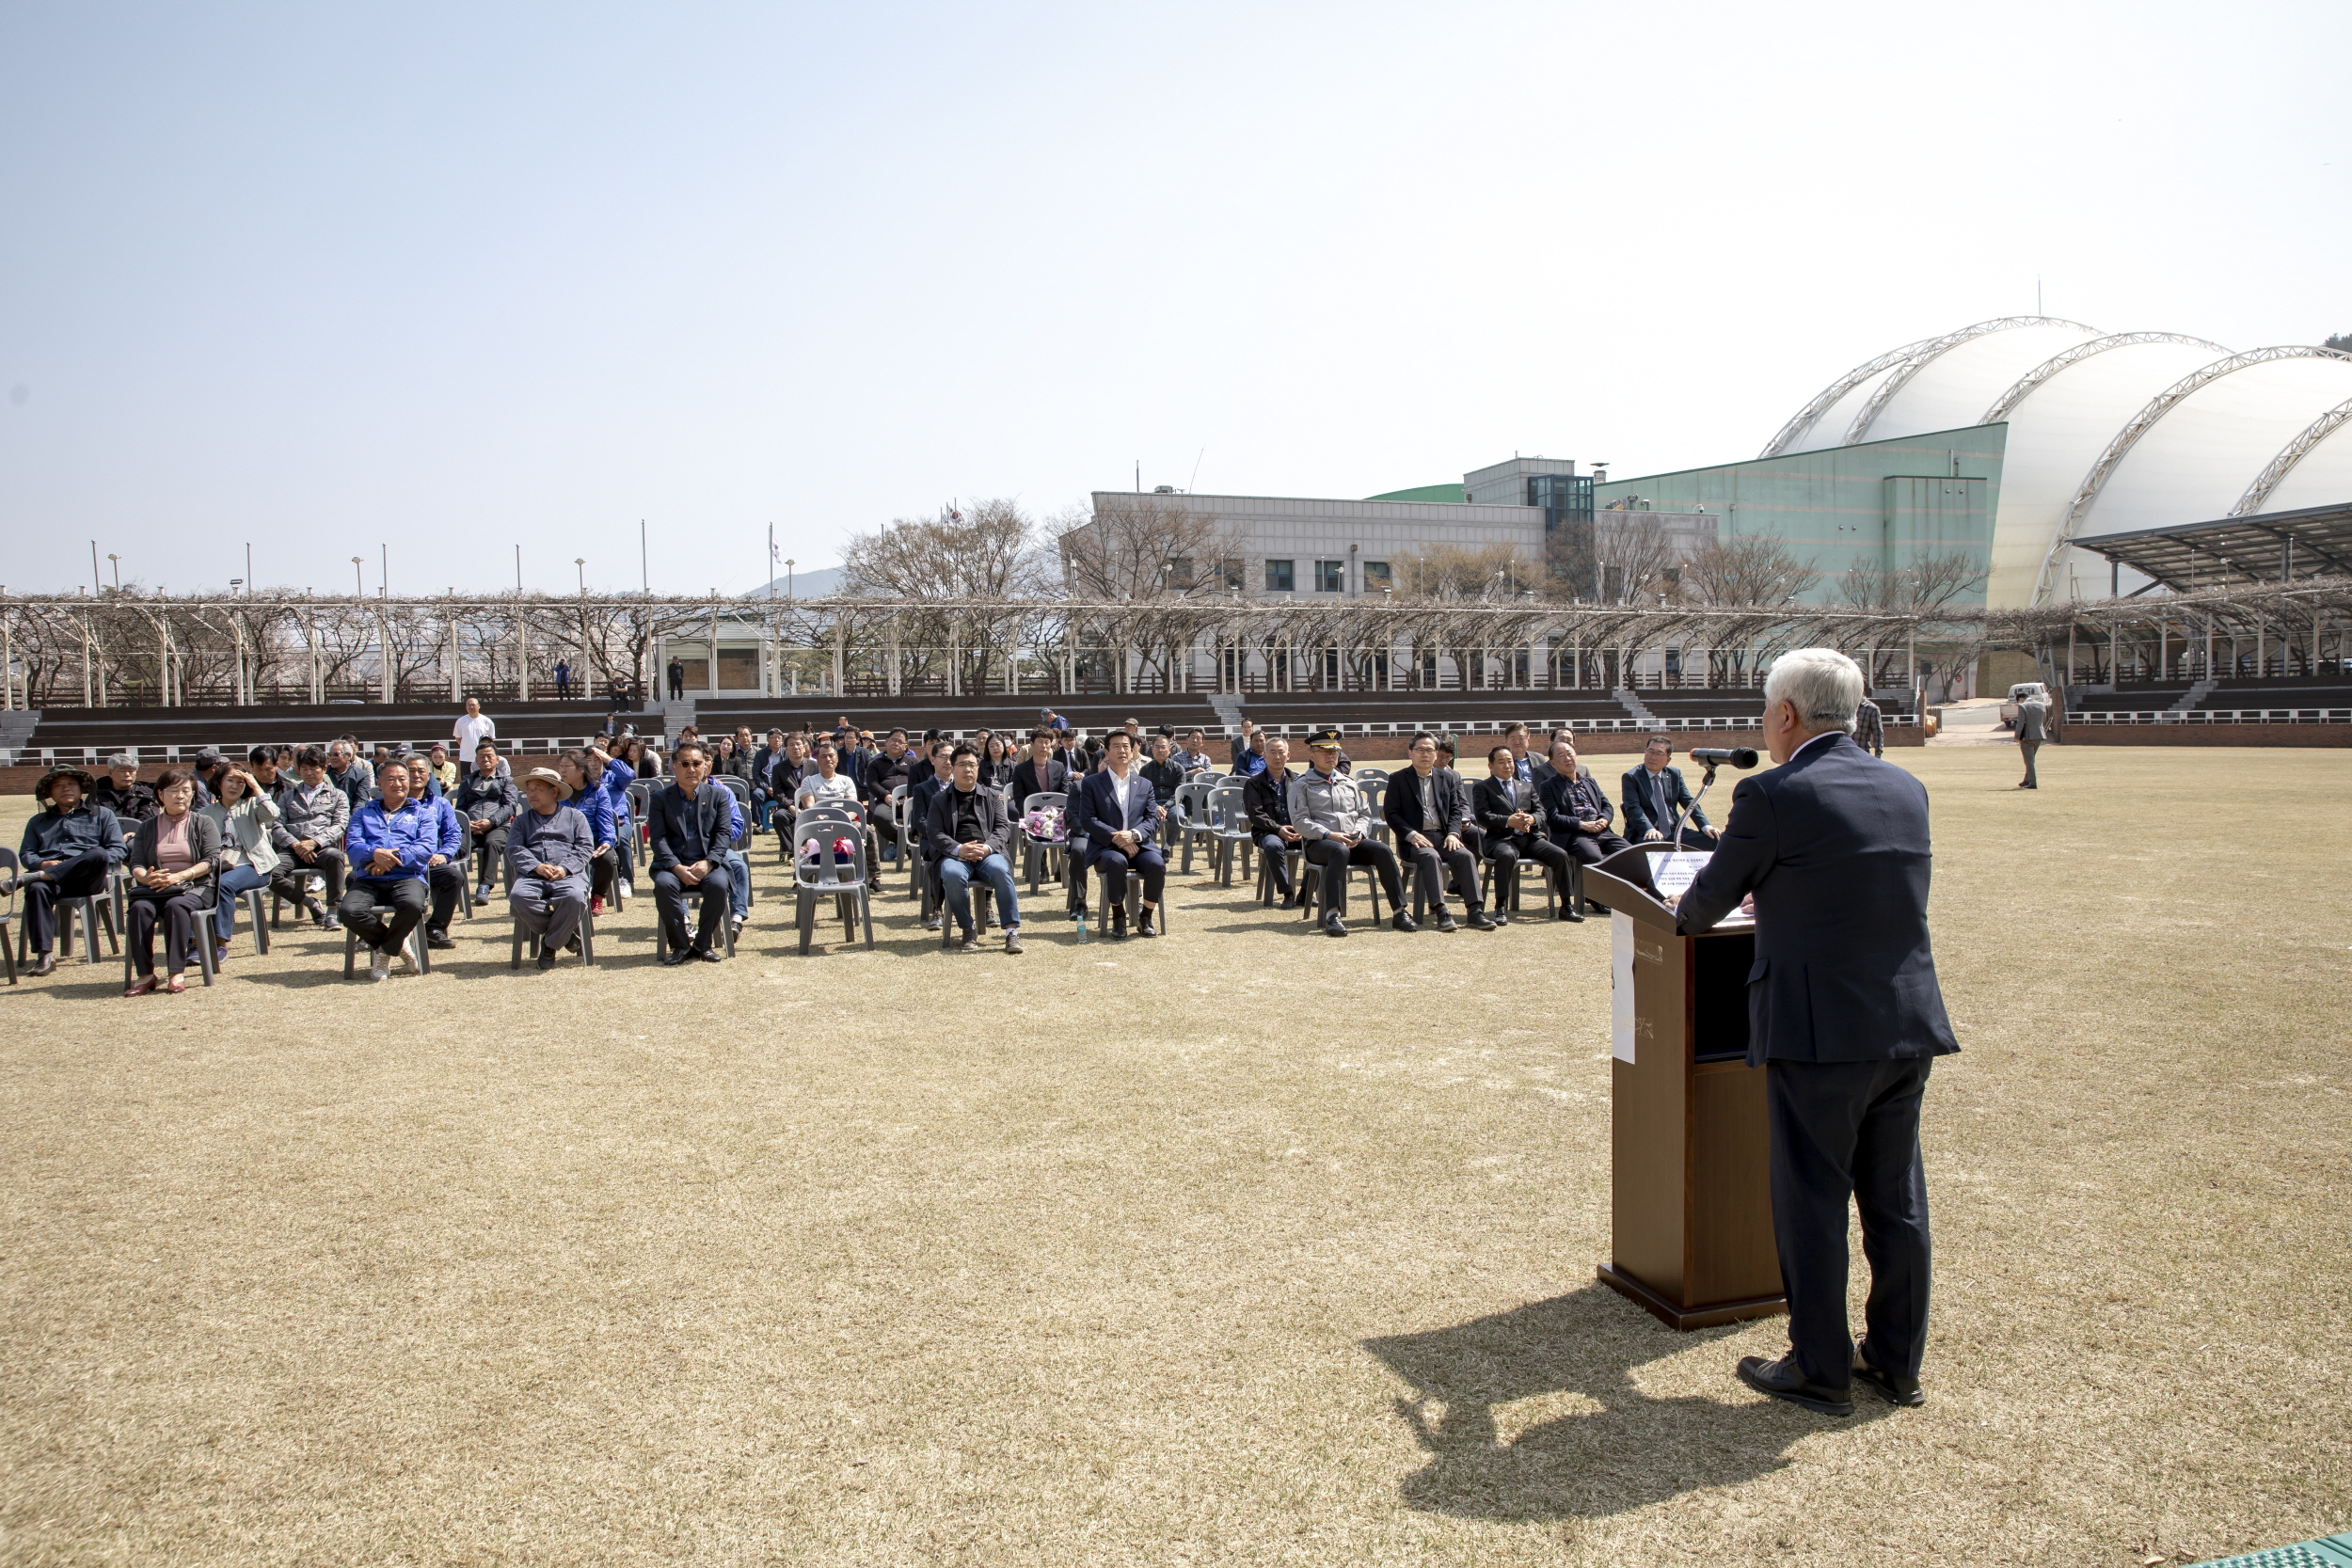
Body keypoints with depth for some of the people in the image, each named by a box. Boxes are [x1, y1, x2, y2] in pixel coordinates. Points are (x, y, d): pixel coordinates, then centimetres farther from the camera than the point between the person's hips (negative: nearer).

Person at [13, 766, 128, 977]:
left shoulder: (101, 814, 23)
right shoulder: (38, 821, 31)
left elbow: (117, 850, 10)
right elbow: (25, 854, 19)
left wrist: (96, 863, -11)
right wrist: (43, 863, -5)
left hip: (88, 879, -2)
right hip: (50, 877, 2)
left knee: (98, 854, -37)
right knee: (37, 888, -37)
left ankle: (29, 878, -39)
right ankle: (44, 955, -41)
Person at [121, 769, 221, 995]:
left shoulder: (204, 824, 11)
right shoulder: (147, 827, 17)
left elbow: (211, 860, -2)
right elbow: (135, 863, 6)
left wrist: (180, 876, -18)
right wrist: (146, 877, -18)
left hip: (193, 887, -2)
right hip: (154, 889, 2)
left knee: (176, 905, -36)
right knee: (139, 907, -31)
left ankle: (176, 974, -35)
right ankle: (145, 974, -29)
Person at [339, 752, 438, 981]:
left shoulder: (422, 813, 20)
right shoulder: (363, 813, 25)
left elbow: (427, 847, 1)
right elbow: (352, 845, 7)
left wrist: (393, 859, -15)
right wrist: (375, 853, -17)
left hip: (407, 877, -2)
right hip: (368, 879, 2)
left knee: (413, 905, -37)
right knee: (349, 911, -31)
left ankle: (384, 950, -7)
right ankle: (396, 942, -4)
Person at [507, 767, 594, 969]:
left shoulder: (574, 816, 20)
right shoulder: (522, 820, 25)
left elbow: (585, 847, 7)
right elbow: (514, 849, 8)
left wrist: (565, 868, -12)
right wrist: (536, 867, -12)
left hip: (568, 875, -2)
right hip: (531, 875, 2)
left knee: (574, 897, -37)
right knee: (518, 897, -34)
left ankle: (550, 945, -14)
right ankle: (567, 932, -17)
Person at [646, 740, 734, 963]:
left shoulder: (719, 795, 11)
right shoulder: (661, 798, 8)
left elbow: (723, 833, 2)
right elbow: (659, 838, -2)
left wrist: (708, 862, -16)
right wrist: (677, 867, -18)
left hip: (708, 863, 0)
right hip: (672, 864, 0)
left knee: (718, 884, -32)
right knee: (664, 884, -33)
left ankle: (703, 943, -12)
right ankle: (679, 945, -16)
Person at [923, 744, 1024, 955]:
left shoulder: (992, 797, 21)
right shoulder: (939, 800, 18)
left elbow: (1003, 827, 9)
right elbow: (933, 832, 4)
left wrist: (987, 847, -13)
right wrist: (958, 849, -15)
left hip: (988, 852, 1)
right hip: (954, 855, 0)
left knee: (1000, 870, -35)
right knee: (952, 875, -36)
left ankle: (1012, 931, -32)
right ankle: (968, 930, -18)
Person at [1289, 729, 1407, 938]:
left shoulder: (1349, 783, 23)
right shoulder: (1301, 785, 8)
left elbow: (1365, 814, 19)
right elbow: (1300, 820, -4)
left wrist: (1359, 833, -4)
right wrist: (1329, 835, -17)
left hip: (1354, 842, 5)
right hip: (1319, 843, -4)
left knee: (1383, 850, -25)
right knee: (1340, 851, -40)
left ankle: (1400, 912, -24)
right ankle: (1332, 916, -47)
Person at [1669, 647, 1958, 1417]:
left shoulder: (1772, 796, -13)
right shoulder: (1907, 789, 7)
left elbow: (1711, 897, -2)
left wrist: (1685, 912, 21)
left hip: (1821, 1033, -7)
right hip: (1909, 1026, 7)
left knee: (1812, 1202, 5)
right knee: (1896, 1198, 16)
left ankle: (1820, 1371, 15)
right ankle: (1897, 1361, 28)